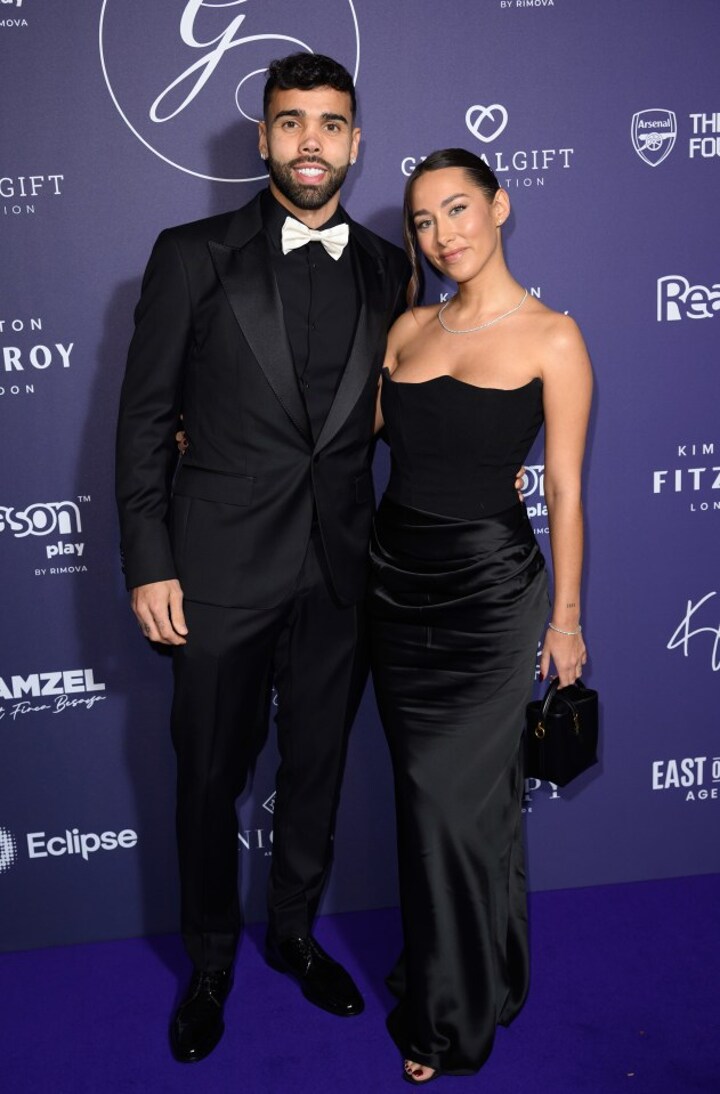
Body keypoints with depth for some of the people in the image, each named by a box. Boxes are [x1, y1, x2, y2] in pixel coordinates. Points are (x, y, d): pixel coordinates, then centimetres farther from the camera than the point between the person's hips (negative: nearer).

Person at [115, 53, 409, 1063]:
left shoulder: (387, 270, 5)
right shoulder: (194, 257, -4)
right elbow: (145, 418, -4)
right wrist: (148, 566, -8)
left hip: (340, 572, 3)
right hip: (221, 567, -2)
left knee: (316, 770, 17)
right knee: (210, 779, 11)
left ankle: (295, 931, 41)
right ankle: (211, 961, 34)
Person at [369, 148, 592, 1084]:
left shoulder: (553, 337, -7)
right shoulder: (409, 327, 7)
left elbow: (565, 490, -6)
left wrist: (565, 617, -4)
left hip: (488, 591, -5)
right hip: (399, 580, 5)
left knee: (454, 796, 1)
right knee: (428, 788, 15)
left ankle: (456, 1016, 22)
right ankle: (442, 965, 36)